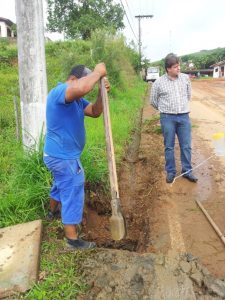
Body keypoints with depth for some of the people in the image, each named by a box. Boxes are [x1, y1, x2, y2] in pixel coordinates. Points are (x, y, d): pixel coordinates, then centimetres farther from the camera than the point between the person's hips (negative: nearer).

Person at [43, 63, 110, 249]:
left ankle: (53, 211, 57)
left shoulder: (76, 99, 9)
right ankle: (72, 239, 12)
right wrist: (98, 73, -27)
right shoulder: (59, 92, -23)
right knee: (73, 194, -1)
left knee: (61, 184, 31)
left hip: (60, 154, 10)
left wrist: (102, 92, -10)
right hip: (64, 157, -10)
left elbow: (95, 112, 6)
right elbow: (82, 87, -45)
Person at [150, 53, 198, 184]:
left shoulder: (185, 78, 2)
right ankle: (171, 172, 19)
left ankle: (187, 171, 20)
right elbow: (153, 101, 7)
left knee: (186, 146, 6)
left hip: (184, 117, 2)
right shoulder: (159, 82, -6)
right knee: (169, 146, 6)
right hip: (167, 118, -2)